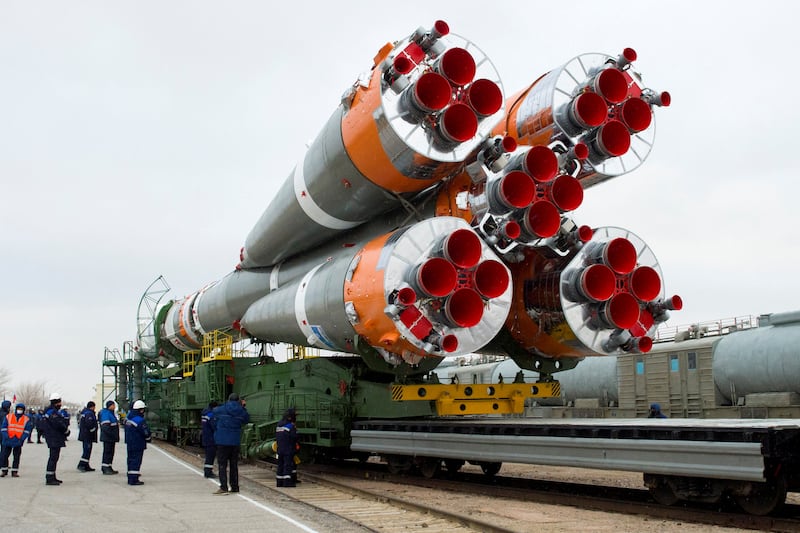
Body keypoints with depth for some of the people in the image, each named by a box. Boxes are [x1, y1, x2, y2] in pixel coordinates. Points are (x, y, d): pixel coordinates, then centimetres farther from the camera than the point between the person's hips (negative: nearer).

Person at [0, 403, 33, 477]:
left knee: (16, 457, 4)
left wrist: (22, 439, -11)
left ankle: (14, 471, 10)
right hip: (8, 440, 0)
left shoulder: (27, 419, 3)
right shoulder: (8, 416, 4)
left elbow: (27, 430, 1)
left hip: (18, 441, 0)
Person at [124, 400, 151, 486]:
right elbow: (146, 433, -15)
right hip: (138, 445, -9)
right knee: (136, 460, -5)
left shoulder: (128, 417, 6)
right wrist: (148, 439, 3)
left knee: (131, 459, 15)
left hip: (129, 443, 9)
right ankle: (134, 479, -6)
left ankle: (130, 478, 20)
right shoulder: (140, 421, -20)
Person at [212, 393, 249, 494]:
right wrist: (243, 408, 19)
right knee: (234, 464, 12)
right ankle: (235, 487, 15)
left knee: (222, 464, -1)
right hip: (235, 441, 3)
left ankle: (223, 487, -10)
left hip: (222, 441, -3)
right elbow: (247, 419, 16)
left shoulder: (219, 410, -7)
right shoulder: (241, 411, -2)